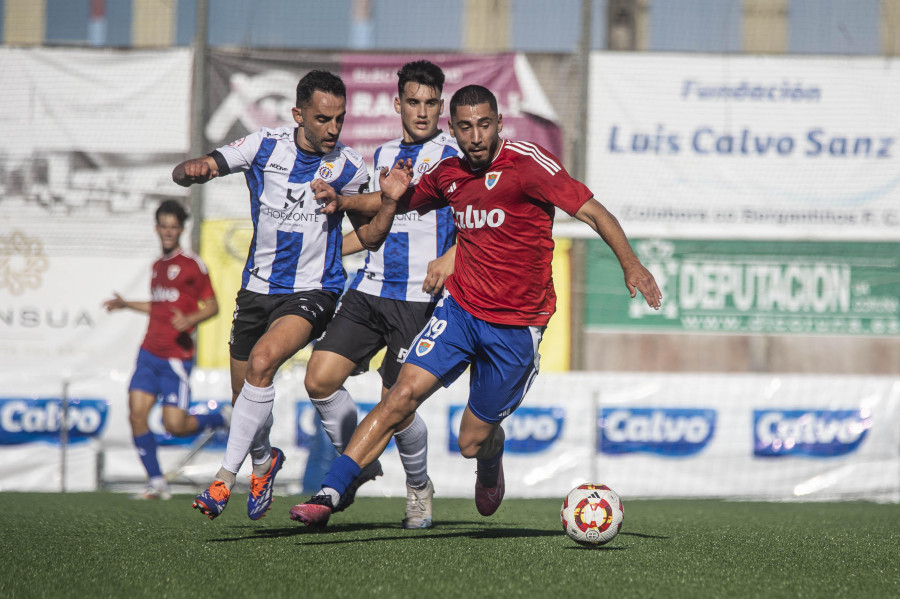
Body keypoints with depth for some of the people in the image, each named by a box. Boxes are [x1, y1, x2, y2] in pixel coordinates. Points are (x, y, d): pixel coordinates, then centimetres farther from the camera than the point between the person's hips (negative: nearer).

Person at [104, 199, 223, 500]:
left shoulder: (192, 264, -5)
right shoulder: (157, 266, 16)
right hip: (149, 352, 6)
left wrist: (190, 320, -21)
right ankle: (157, 483, 0)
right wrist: (126, 304, 29)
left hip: (177, 357, -6)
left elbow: (213, 306, -5)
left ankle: (220, 419, 21)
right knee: (136, 414, -8)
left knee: (175, 425, -9)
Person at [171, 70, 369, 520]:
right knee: (243, 394, 11)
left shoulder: (349, 168, -7)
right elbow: (183, 174, -8)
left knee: (261, 363, -28)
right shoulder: (264, 147, -6)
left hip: (313, 291, -3)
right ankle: (263, 461, 44)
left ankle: (225, 476, -22)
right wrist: (192, 170, -31)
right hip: (258, 288, 3)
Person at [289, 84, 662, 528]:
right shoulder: (448, 174, 5)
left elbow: (592, 212, -17)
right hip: (460, 307, 4)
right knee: (403, 394, -17)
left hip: (516, 326, -4)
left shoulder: (527, 162, -13)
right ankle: (328, 495, -20)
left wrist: (630, 263, -30)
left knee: (472, 441, 5)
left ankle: (491, 468, 44)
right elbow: (399, 201, 25)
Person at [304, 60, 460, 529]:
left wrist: (451, 256, -26)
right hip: (369, 290, 5)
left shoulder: (455, 155, -2)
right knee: (320, 379, -10)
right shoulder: (384, 154, 17)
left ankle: (419, 486, 20)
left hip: (419, 299, -5)